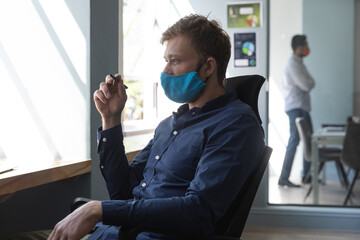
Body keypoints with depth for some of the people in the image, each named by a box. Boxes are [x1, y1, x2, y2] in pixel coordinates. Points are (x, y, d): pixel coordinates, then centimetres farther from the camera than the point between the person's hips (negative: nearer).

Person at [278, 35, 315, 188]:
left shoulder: (298, 63, 19)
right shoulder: (292, 64, -13)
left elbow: (308, 84, 20)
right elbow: (307, 85, -17)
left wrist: (308, 83, 0)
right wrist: (310, 83, 3)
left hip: (302, 107, 10)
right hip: (295, 108, -10)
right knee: (294, 140, -14)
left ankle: (306, 175, 22)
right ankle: (284, 178, -13)